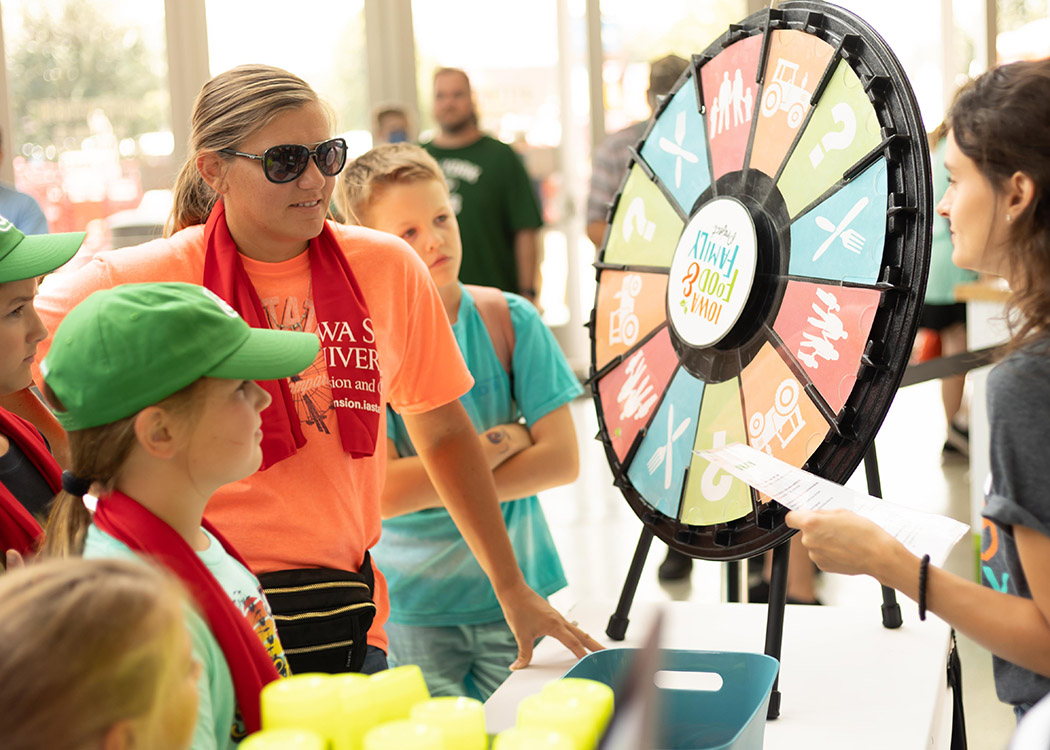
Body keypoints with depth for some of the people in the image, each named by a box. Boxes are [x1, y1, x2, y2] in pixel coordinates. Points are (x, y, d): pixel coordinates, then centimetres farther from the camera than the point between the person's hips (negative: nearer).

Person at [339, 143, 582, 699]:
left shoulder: (508, 320, -2)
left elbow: (563, 459, -7)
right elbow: (381, 492, -17)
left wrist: (432, 490, -13)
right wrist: (500, 445, -12)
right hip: (412, 607, -2)